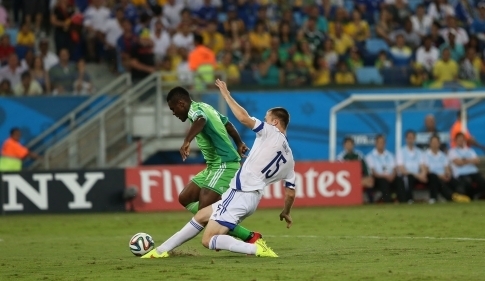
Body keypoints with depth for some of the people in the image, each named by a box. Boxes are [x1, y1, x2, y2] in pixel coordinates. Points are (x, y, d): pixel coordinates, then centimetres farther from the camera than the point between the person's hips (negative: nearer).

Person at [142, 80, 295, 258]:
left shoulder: (271, 132, -8)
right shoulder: (289, 158, 13)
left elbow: (243, 118, -20)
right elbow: (291, 193, 15)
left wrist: (226, 94, -7)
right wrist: (286, 213, 33)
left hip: (240, 194, -10)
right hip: (253, 198, 10)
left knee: (208, 240, -10)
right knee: (202, 216, 23)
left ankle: (256, 249, -22)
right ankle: (162, 250, 26)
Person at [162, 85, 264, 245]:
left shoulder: (195, 110, -14)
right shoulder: (204, 107, 16)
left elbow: (200, 120, -40)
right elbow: (227, 123, 32)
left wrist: (187, 141, -53)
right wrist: (239, 144, 47)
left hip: (224, 165, -11)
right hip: (214, 166, 11)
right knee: (185, 198, 10)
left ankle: (252, 238, -12)